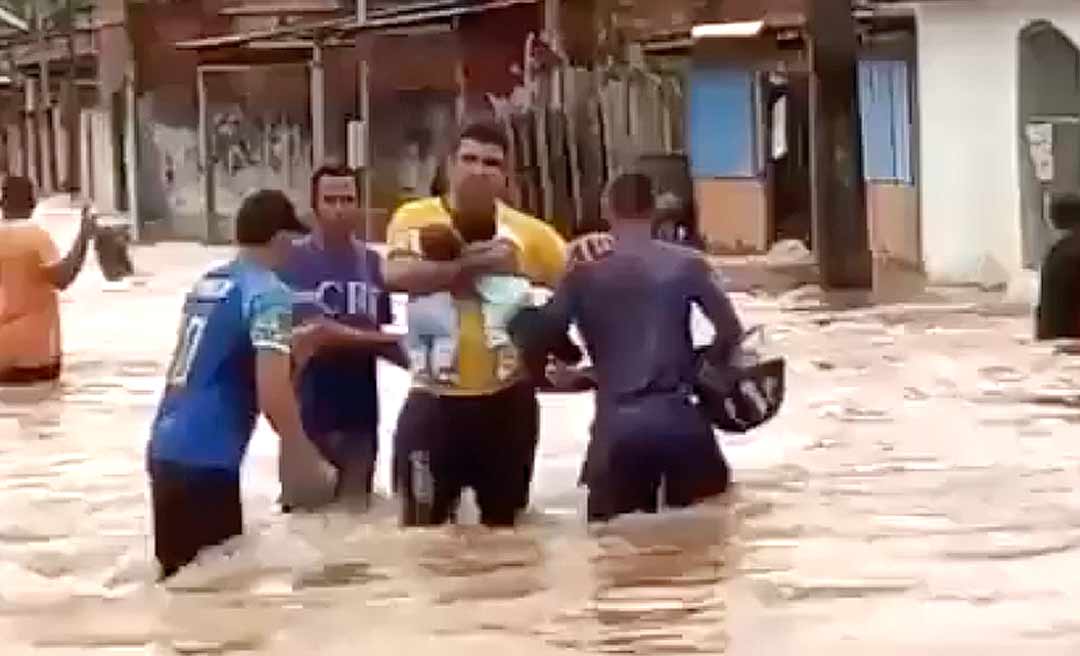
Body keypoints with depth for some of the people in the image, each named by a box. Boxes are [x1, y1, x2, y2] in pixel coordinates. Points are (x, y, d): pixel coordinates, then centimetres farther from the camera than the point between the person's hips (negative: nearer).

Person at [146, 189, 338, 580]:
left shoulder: (207, 283, 15)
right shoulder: (268, 292, -10)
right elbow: (272, 394, -18)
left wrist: (289, 342, 36)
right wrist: (312, 464, -8)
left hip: (165, 450, 8)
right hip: (205, 460, -8)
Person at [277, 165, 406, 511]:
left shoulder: (372, 262, 9)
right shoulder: (294, 261, -9)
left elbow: (381, 336, 13)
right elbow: (316, 332, -18)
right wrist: (375, 339, -15)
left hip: (360, 413, 5)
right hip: (310, 413, -5)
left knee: (355, 511, 9)